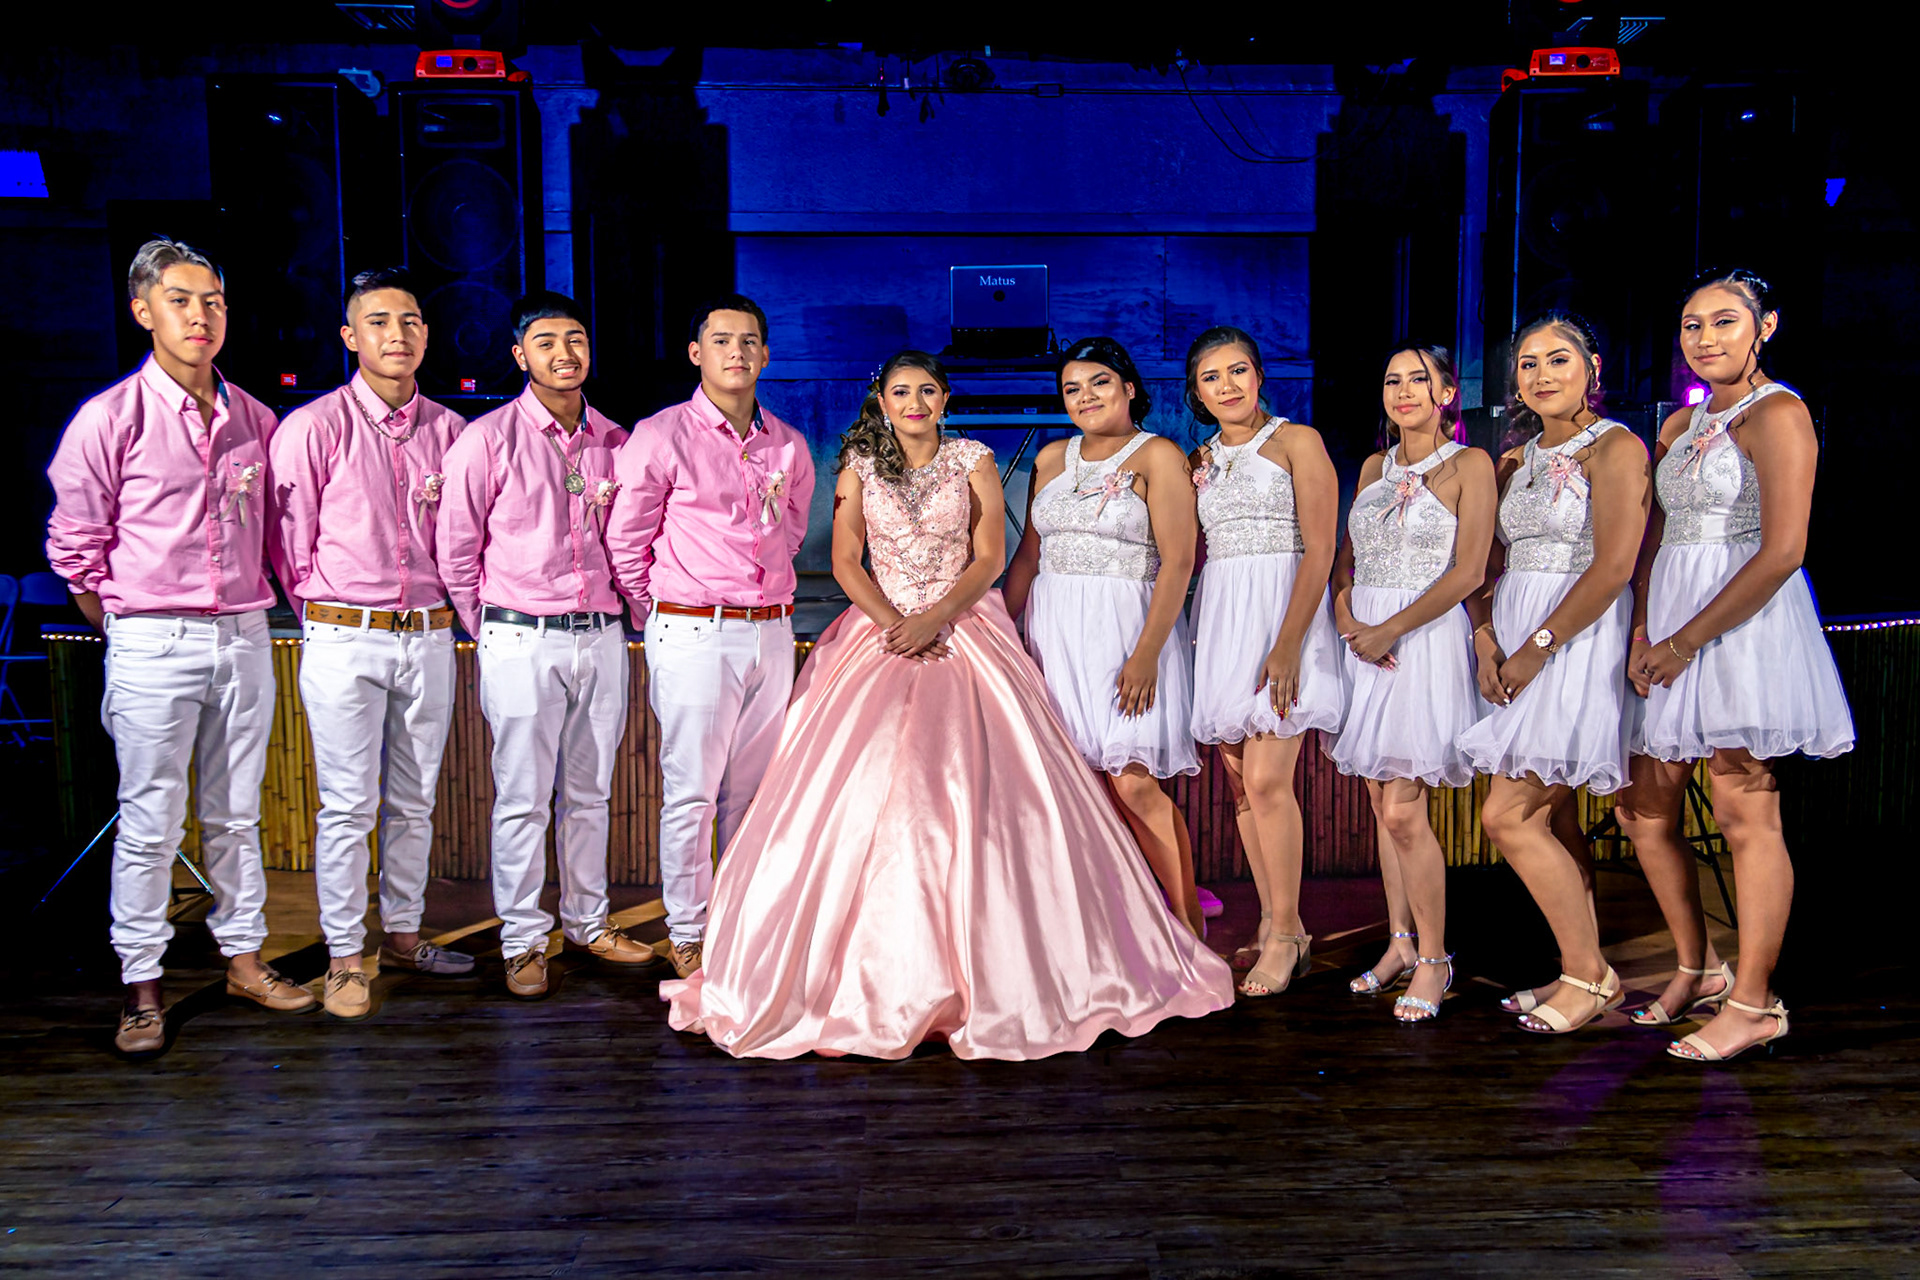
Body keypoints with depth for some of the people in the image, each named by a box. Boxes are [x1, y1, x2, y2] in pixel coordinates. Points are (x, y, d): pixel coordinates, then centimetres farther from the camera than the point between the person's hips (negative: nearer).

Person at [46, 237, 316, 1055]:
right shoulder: (110, 418, -5)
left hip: (244, 639, 4)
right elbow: (74, 545, 0)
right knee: (149, 822, 1)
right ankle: (142, 985, 13)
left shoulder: (254, 420, 8)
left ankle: (243, 957, 23)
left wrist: (248, 608, 13)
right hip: (153, 644, -4)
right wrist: (125, 627, 3)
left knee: (236, 814, 12)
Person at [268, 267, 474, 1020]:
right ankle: (344, 959, 11)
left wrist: (450, 507, 0)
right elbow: (288, 542, 0)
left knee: (414, 801, 13)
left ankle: (403, 935, 26)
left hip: (429, 639, 4)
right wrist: (325, 615, 4)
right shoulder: (313, 428, -4)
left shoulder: (448, 430, 7)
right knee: (347, 804, -1)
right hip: (343, 641, -4)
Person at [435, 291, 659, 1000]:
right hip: (522, 641, -4)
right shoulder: (487, 439, -5)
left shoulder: (614, 441, 8)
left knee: (589, 793, 14)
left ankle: (587, 922, 27)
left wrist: (623, 608, 11)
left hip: (602, 639, 4)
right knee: (522, 798, 1)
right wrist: (492, 630, 3)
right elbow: (456, 549, 0)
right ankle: (522, 941, 14)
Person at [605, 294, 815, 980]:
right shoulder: (660, 437, -5)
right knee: (690, 791, 0)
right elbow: (625, 543, 0)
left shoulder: (789, 446, 10)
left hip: (771, 634, 5)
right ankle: (686, 933, 14)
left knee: (752, 788, 12)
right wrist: (664, 621, 7)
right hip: (693, 636, -4)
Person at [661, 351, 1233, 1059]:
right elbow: (845, 561, 4)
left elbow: (989, 557, 0)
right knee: (863, 780, -12)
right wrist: (890, 620, -13)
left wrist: (934, 619, -14)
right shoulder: (860, 465, 9)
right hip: (880, 632, 1)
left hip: (964, 633, 0)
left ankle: (982, 968, 0)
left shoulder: (973, 462, 6)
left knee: (976, 782, -10)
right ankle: (873, 973, -3)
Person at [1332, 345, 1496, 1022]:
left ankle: (1433, 957, 4)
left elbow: (1468, 571, -10)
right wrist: (1347, 618, -4)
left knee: (1402, 810, -11)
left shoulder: (1469, 465, -2)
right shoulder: (1376, 467, 15)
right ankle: (1400, 943, 21)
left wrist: (1391, 629, -15)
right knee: (1383, 805, 9)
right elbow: (1345, 559, 15)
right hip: (1366, 639, 6)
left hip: (1427, 638, -6)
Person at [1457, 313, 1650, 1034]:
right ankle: (1585, 976, 19)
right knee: (1550, 819, 9)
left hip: (1578, 643, -7)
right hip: (1516, 649, 7)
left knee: (1507, 817, -11)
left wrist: (1537, 647, -17)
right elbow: (1484, 562, 12)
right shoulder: (1515, 461, 15)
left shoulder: (1616, 448, -7)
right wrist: (1485, 640, -4)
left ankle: (1588, 973, 4)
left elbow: (1613, 567, -16)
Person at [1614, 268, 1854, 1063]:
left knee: (1745, 818, -4)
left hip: (1745, 624, -8)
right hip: (1668, 629, 8)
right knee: (1644, 813, 10)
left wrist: (1688, 639, -16)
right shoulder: (1679, 425, 16)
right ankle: (1697, 970, 26)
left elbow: (1782, 552, -16)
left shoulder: (1777, 414, -7)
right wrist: (1642, 632, -1)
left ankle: (1752, 1003, 7)